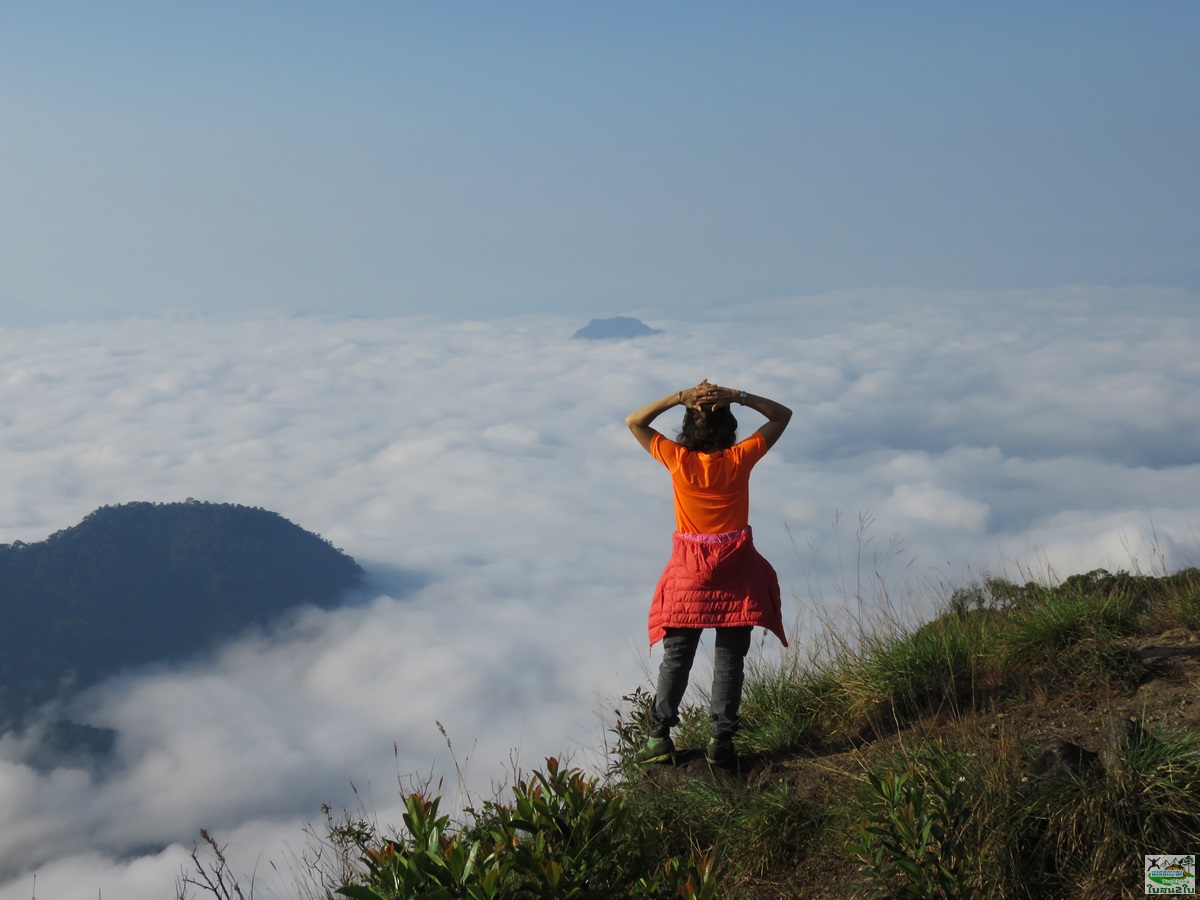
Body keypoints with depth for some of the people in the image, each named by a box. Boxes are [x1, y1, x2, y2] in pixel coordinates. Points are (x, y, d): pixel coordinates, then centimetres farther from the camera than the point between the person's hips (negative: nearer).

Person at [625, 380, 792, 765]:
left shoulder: (678, 460, -11)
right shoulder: (740, 459, -11)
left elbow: (633, 422, 1)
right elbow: (782, 415, 1)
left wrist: (680, 397, -9)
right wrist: (738, 396, -10)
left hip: (689, 574, 0)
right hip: (736, 573, 0)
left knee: (676, 657, 9)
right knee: (730, 657, 7)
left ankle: (659, 737, 8)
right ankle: (721, 739, 8)